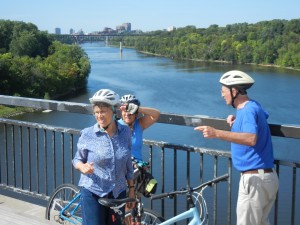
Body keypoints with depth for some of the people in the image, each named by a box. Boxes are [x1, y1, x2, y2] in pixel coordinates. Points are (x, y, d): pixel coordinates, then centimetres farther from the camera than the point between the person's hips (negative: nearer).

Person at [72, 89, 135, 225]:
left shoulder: (125, 132, -1)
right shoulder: (87, 134, -9)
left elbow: (128, 164, 7)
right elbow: (77, 159, 1)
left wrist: (131, 189, 9)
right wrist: (82, 166, -21)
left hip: (118, 194, 3)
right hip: (93, 194, -3)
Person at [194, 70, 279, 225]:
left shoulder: (249, 110, -17)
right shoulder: (253, 106, 12)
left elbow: (251, 138, -35)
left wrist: (217, 133, -41)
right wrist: (238, 120, 18)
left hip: (255, 179, -10)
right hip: (269, 177, 10)